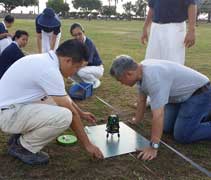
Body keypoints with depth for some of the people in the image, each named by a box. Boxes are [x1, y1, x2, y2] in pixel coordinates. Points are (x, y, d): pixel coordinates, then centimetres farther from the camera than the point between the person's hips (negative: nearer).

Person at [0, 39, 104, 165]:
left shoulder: (45, 60, 5)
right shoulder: (49, 70, -25)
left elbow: (65, 96, 20)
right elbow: (71, 112, -19)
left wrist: (81, 113, 31)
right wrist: (87, 144, -8)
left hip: (10, 107, 10)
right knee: (65, 116, -25)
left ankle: (20, 136, 16)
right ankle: (22, 147, -2)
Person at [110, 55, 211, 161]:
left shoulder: (153, 77, -35)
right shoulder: (141, 70, -6)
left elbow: (158, 114, -37)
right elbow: (142, 99, 8)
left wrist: (153, 147, -34)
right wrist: (137, 120, 19)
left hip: (199, 92, -9)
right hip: (181, 94, 9)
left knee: (182, 136, -15)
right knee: (167, 128, 9)